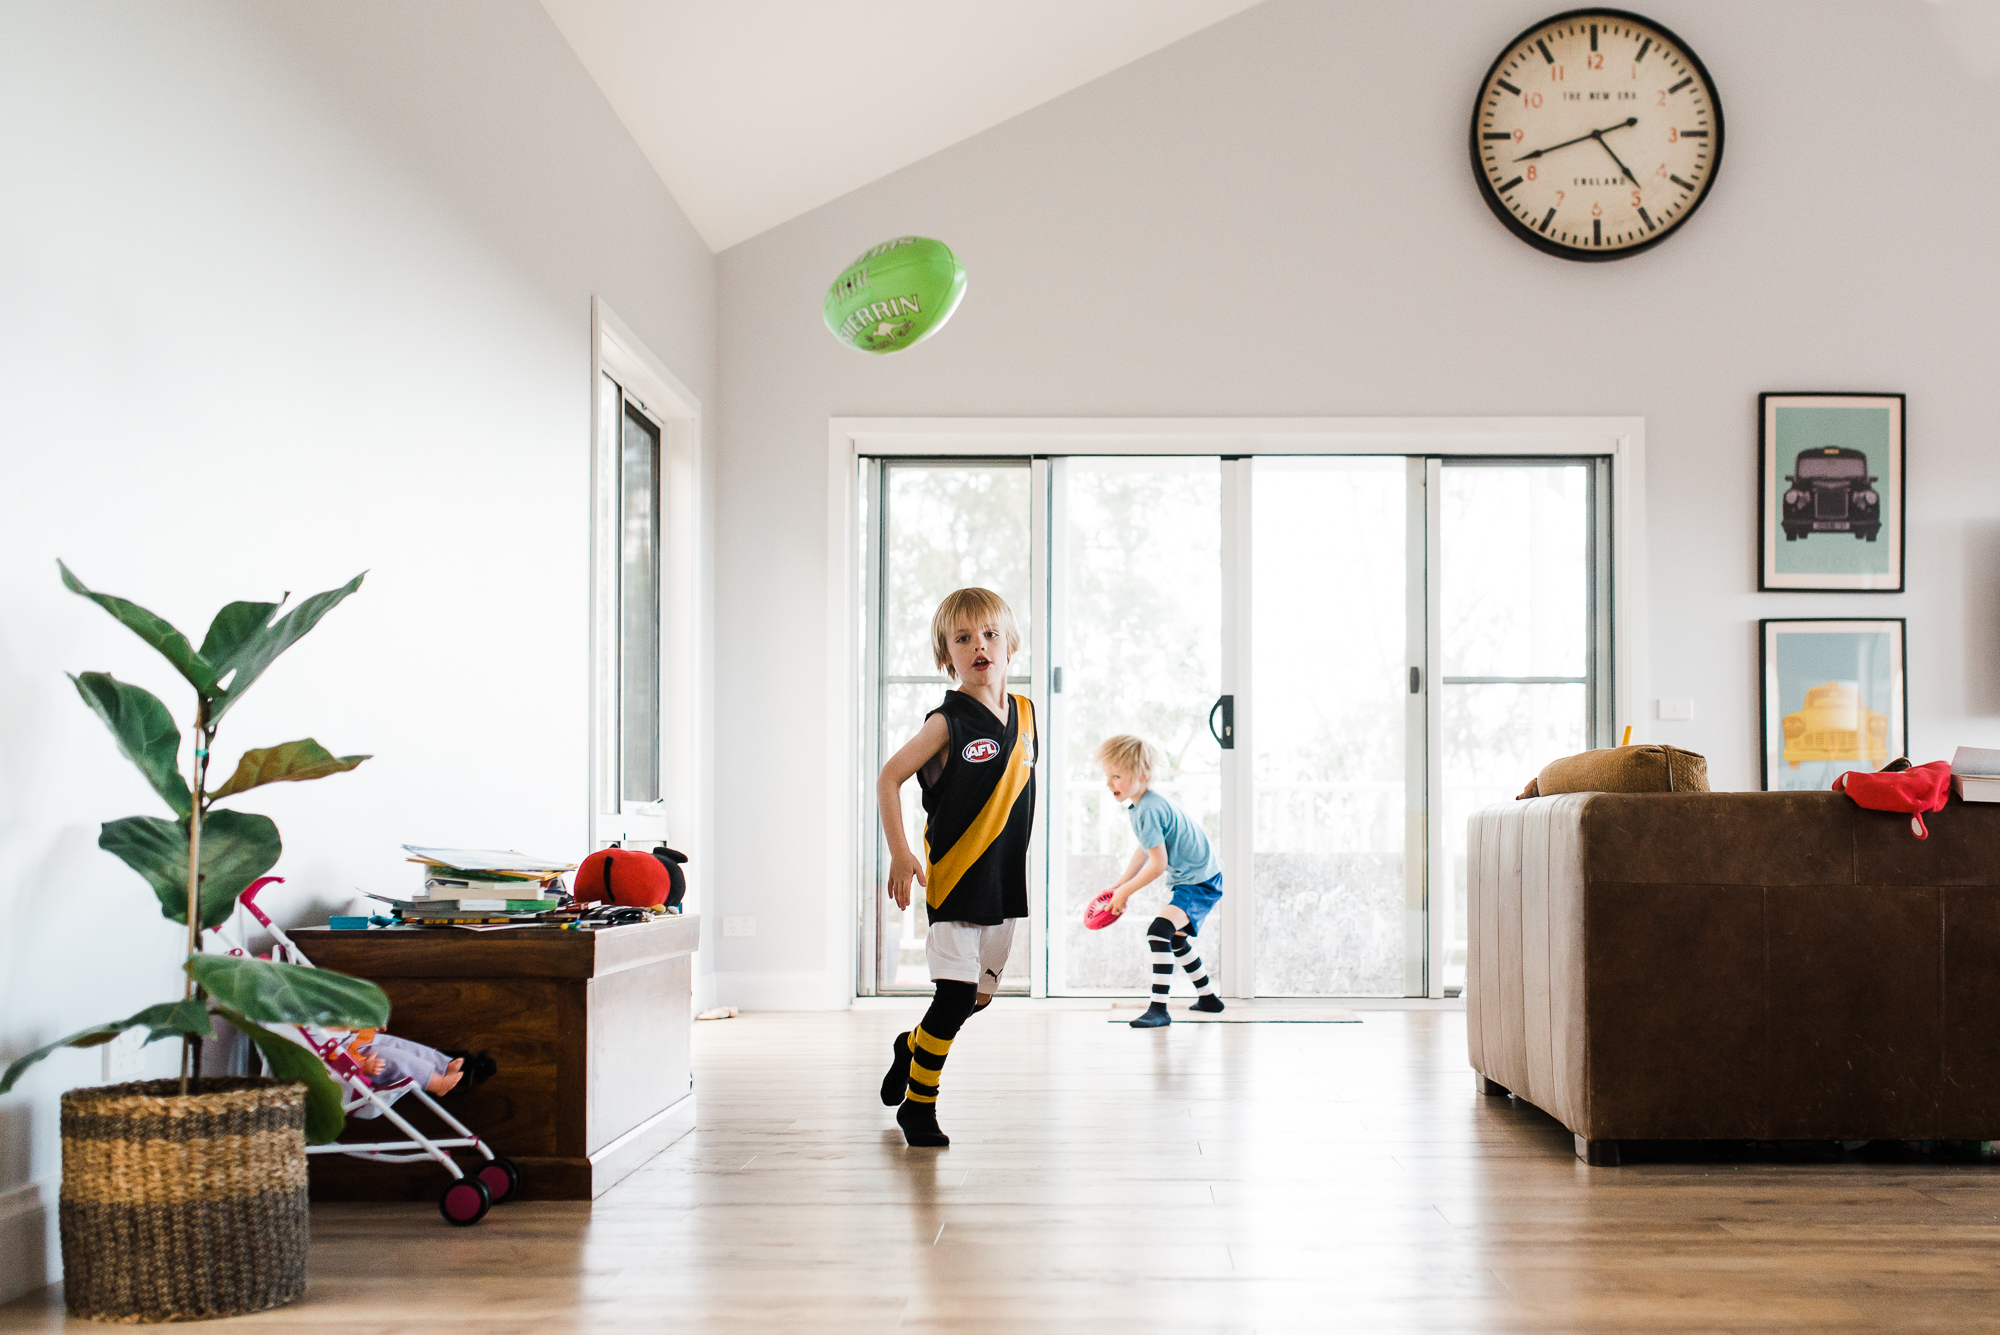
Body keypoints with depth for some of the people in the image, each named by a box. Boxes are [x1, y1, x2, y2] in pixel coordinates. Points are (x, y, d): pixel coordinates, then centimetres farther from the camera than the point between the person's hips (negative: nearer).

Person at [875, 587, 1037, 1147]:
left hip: (1004, 879, 6)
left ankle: (913, 1046, 40)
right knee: (957, 993, -9)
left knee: (980, 994, 13)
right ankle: (917, 1106, 7)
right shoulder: (948, 722, -13)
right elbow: (888, 779, -9)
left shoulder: (1026, 713, 6)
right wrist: (899, 853, -17)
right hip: (954, 877, -6)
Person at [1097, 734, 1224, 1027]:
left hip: (1200, 882, -11)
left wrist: (1125, 892, -14)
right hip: (1191, 879, 11)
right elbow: (1146, 848, 21)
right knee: (1175, 938, 28)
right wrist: (1121, 884, 14)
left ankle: (1159, 1009, -29)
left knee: (1159, 931, -27)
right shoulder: (1139, 806, 7)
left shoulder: (1149, 810, -25)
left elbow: (1158, 864, -25)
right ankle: (1208, 997, 44)